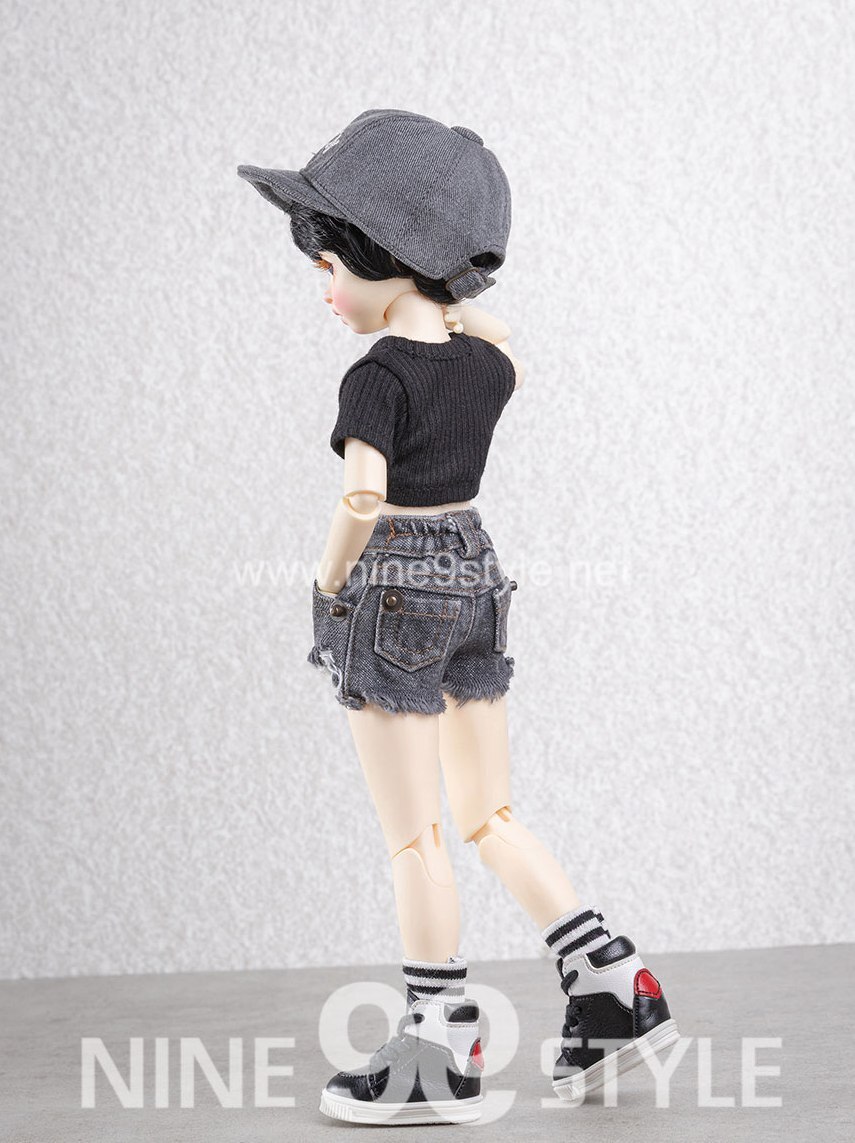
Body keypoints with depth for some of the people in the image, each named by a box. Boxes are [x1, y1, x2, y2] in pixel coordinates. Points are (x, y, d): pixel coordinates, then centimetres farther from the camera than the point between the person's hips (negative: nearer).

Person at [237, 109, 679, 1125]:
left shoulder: (378, 376, -17)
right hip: (477, 576, 7)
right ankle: (615, 990, 16)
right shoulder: (489, 363, 4)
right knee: (490, 820, 18)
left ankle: (441, 1055, 11)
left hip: (393, 592, -7)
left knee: (413, 836, 3)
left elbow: (362, 498, -30)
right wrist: (458, 303, 20)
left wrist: (330, 577, -13)